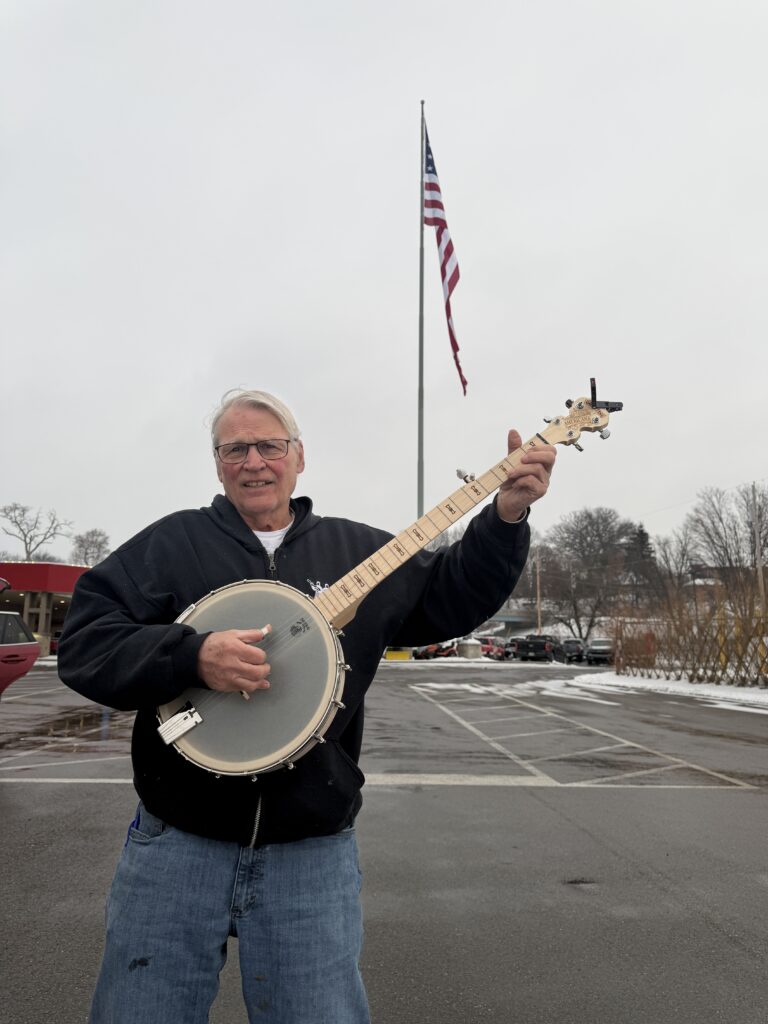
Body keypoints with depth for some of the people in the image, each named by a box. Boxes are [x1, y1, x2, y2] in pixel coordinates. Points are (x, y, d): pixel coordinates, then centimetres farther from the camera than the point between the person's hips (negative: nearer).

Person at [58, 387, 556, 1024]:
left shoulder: (356, 549, 7)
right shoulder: (172, 542, 0)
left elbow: (452, 599, 8)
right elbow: (83, 641, -7)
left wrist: (506, 517, -5)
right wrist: (192, 656, -23)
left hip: (311, 850, 1)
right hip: (175, 847, 0)